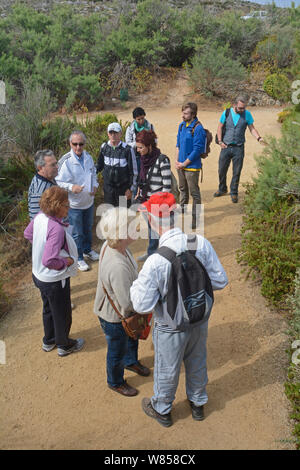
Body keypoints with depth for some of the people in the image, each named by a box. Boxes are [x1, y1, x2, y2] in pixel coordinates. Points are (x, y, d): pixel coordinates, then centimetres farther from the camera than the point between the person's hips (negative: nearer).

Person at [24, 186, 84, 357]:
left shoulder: (40, 217, -10)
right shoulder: (57, 229, -35)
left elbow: (28, 233, 10)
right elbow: (49, 261, -38)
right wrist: (67, 261, -22)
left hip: (39, 275, 8)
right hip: (55, 280, -8)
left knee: (48, 309, 29)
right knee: (62, 314, 17)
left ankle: (49, 341, 51)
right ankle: (64, 345, 41)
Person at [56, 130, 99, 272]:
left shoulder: (88, 157, 0)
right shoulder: (65, 161, -20)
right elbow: (59, 182, -16)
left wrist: (95, 186, -4)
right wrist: (71, 187, -33)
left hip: (89, 201, 6)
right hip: (74, 203, -6)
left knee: (88, 228, 24)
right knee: (77, 233, 7)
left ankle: (87, 250, 47)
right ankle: (78, 258, 26)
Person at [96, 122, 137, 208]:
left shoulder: (127, 149, -14)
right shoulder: (104, 147, 0)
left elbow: (133, 171, -9)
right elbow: (100, 165, 15)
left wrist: (131, 189, -9)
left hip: (123, 187, -4)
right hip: (108, 187, 4)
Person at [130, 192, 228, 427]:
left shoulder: (155, 262, -34)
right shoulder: (202, 243, -21)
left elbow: (143, 305, -24)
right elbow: (220, 280, -11)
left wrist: (135, 286, -4)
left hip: (171, 328, -4)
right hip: (200, 319, 4)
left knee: (167, 370, 23)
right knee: (197, 363, 29)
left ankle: (162, 410, 50)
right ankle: (198, 403, 56)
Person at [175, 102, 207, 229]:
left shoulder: (198, 128, -17)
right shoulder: (182, 125, 7)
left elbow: (197, 150, -18)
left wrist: (184, 164, -13)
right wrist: (176, 160, 3)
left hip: (192, 166, -7)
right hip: (181, 165, 7)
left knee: (194, 192, 2)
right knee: (183, 189, 24)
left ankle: (195, 217, 11)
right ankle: (183, 208, 44)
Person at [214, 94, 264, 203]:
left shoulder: (247, 114, -2)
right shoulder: (226, 113, -2)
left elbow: (252, 128, 2)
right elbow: (220, 127, 7)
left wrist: (259, 138, -15)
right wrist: (220, 141, -3)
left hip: (239, 148, -1)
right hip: (226, 146, 1)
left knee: (236, 172, 4)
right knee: (222, 170, 9)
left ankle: (234, 192, 21)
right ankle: (222, 189, 31)